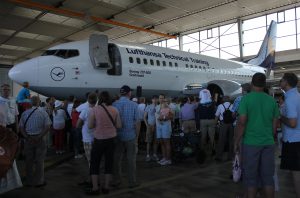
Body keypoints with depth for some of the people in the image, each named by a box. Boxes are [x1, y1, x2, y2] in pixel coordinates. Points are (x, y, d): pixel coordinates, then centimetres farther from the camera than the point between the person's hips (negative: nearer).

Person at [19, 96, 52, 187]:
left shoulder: (25, 113, 2)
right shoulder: (43, 113, -7)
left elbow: (21, 127, -3)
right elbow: (47, 127, -14)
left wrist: (26, 137, -7)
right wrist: (40, 136, -12)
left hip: (28, 139, 3)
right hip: (40, 139, -3)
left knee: (29, 160, 12)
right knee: (39, 161, 6)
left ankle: (29, 181, 23)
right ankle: (39, 181, 13)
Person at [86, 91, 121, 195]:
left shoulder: (94, 109, -10)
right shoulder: (114, 110, -3)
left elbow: (90, 126, -6)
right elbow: (119, 125, 1)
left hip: (99, 139, -3)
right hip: (111, 139, 3)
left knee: (94, 163, 12)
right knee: (109, 162, 13)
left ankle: (95, 188, 16)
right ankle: (106, 187, 22)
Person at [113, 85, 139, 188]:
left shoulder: (114, 104, -4)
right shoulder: (134, 105, -10)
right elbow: (136, 121, -8)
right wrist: (136, 134, 4)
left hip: (117, 135, 3)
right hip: (130, 134, -2)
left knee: (117, 157, 13)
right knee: (131, 158, 7)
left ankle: (116, 180, 22)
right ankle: (132, 181, 14)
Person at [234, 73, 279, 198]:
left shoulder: (246, 98, -7)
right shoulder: (272, 100, 5)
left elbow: (242, 123, -13)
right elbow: (275, 125, 8)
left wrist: (236, 142, -4)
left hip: (251, 143, -3)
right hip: (268, 143, 4)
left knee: (251, 178, 6)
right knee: (268, 177, 12)